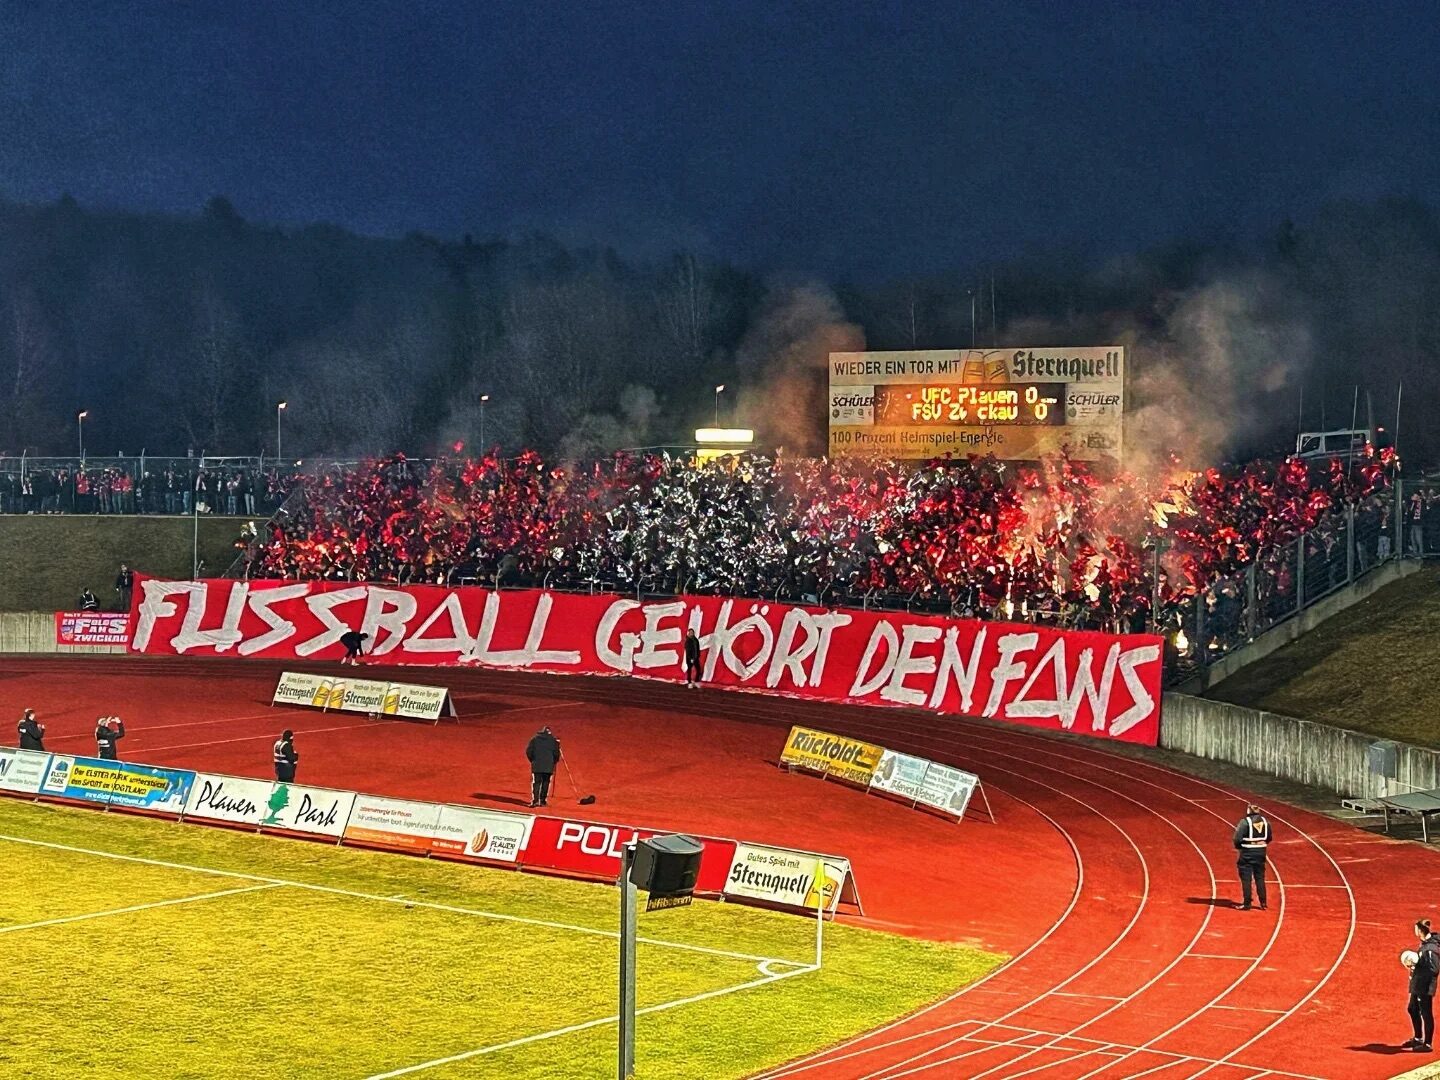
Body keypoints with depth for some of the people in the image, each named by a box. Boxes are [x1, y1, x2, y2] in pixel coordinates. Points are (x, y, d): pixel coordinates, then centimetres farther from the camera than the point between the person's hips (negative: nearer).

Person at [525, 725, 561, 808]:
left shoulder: (535, 739, 5)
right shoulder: (553, 740, 1)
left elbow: (529, 751, 3)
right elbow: (556, 753, 0)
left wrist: (532, 760, 17)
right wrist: (554, 762, 16)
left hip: (537, 766, 0)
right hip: (548, 767, 0)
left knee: (536, 782, 1)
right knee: (545, 783, 9)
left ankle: (535, 800, -14)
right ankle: (542, 800, 8)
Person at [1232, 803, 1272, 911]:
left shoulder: (1245, 822, -15)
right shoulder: (1265, 821, 1)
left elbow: (1237, 838, -16)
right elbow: (1269, 838, 9)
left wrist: (1239, 847, 4)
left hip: (1247, 853, -5)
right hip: (1261, 852, 5)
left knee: (1246, 879, 4)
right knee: (1260, 877, 15)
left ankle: (1247, 904, 6)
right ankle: (1263, 903, 17)